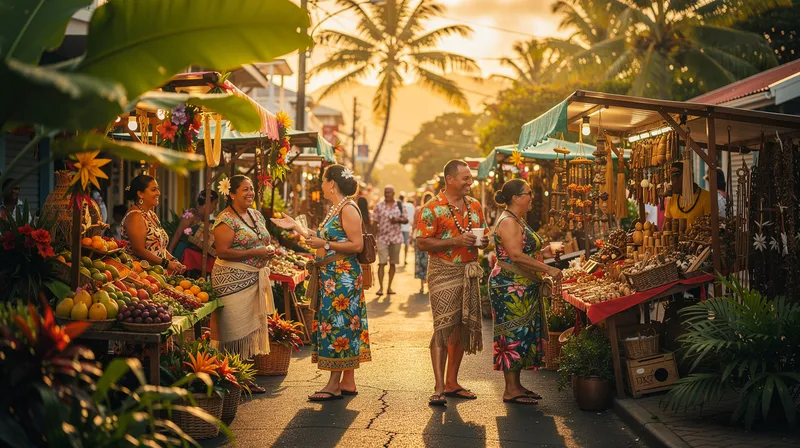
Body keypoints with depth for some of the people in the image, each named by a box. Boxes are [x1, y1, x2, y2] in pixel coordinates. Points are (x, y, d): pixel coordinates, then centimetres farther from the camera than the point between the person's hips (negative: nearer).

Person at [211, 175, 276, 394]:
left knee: (251, 329, 10)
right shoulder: (226, 219, -11)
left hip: (255, 278, 8)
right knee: (235, 329, -6)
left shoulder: (256, 215, 15)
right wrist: (255, 253, -21)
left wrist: (269, 250, 3)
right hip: (232, 280, -8)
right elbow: (222, 252, -18)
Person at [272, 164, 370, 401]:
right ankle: (347, 382, 15)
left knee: (338, 326, -7)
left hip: (343, 276, -10)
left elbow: (357, 245, -19)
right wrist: (295, 227, 23)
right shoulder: (335, 209, 17)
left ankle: (334, 384, -2)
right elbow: (322, 240, 21)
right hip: (331, 276, 10)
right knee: (345, 328, 10)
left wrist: (325, 244, -18)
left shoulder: (348, 209, -13)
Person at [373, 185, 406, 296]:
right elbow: (375, 222, 2)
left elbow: (406, 219, 9)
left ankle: (389, 287, 14)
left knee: (393, 263, 7)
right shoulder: (379, 206, 2)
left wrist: (398, 220, -11)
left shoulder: (399, 205, 7)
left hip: (396, 237, 2)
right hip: (382, 237, -2)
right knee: (382, 263, -11)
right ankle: (380, 287, -10)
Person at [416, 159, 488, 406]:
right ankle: (439, 388, -9)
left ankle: (452, 383, 20)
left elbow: (483, 234, 22)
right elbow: (422, 243, -12)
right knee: (443, 327, -11)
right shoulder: (432, 208, -8)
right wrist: (455, 241, -20)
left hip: (469, 273, 7)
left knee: (463, 328, 9)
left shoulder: (474, 205, 12)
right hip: (444, 272, -6)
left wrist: (484, 241, -2)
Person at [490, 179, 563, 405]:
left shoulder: (518, 221, 18)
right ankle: (511, 390, -2)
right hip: (510, 287, -11)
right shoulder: (508, 222, -15)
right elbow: (516, 255, -24)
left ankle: (516, 385, 17)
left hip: (522, 287, 11)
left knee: (523, 335, 11)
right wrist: (547, 268, -24)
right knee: (514, 334, -7)